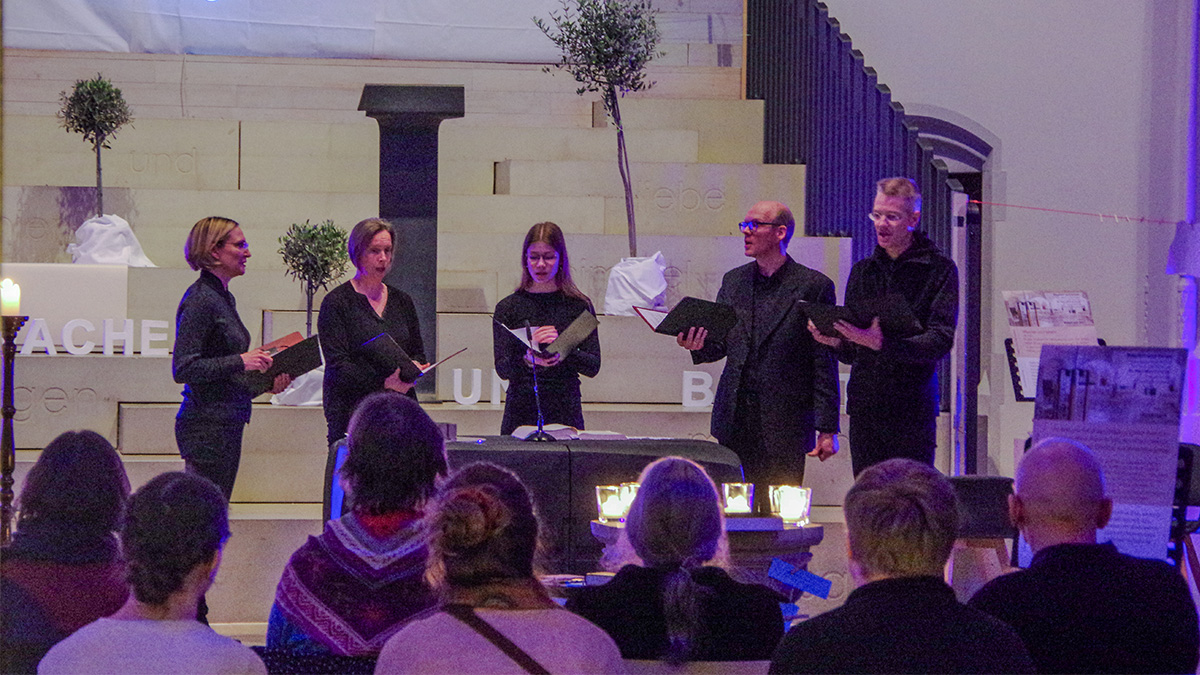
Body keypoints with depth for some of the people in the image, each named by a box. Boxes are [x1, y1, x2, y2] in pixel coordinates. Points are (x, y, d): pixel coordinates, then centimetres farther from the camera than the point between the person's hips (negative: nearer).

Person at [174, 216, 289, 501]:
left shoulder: (224, 298, 15)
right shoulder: (200, 300, -13)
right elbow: (183, 368, -19)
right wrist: (239, 362, -21)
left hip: (228, 423, 9)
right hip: (207, 426, -9)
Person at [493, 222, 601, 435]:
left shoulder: (579, 305, 5)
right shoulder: (508, 307, 6)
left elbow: (593, 367, 0)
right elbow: (502, 369, -2)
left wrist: (563, 352, -18)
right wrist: (528, 359, -22)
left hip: (566, 411, 0)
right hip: (521, 411, 0)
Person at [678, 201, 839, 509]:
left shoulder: (813, 285, -3)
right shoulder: (733, 281, 12)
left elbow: (825, 362, -5)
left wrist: (827, 428, -8)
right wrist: (699, 346, -7)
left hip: (785, 423, -4)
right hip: (734, 420, 5)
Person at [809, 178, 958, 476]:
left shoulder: (939, 269, 1)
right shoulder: (862, 271, 16)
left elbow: (941, 340, -11)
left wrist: (883, 344, -23)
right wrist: (836, 341, -6)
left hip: (913, 409, -4)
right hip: (864, 406, 4)